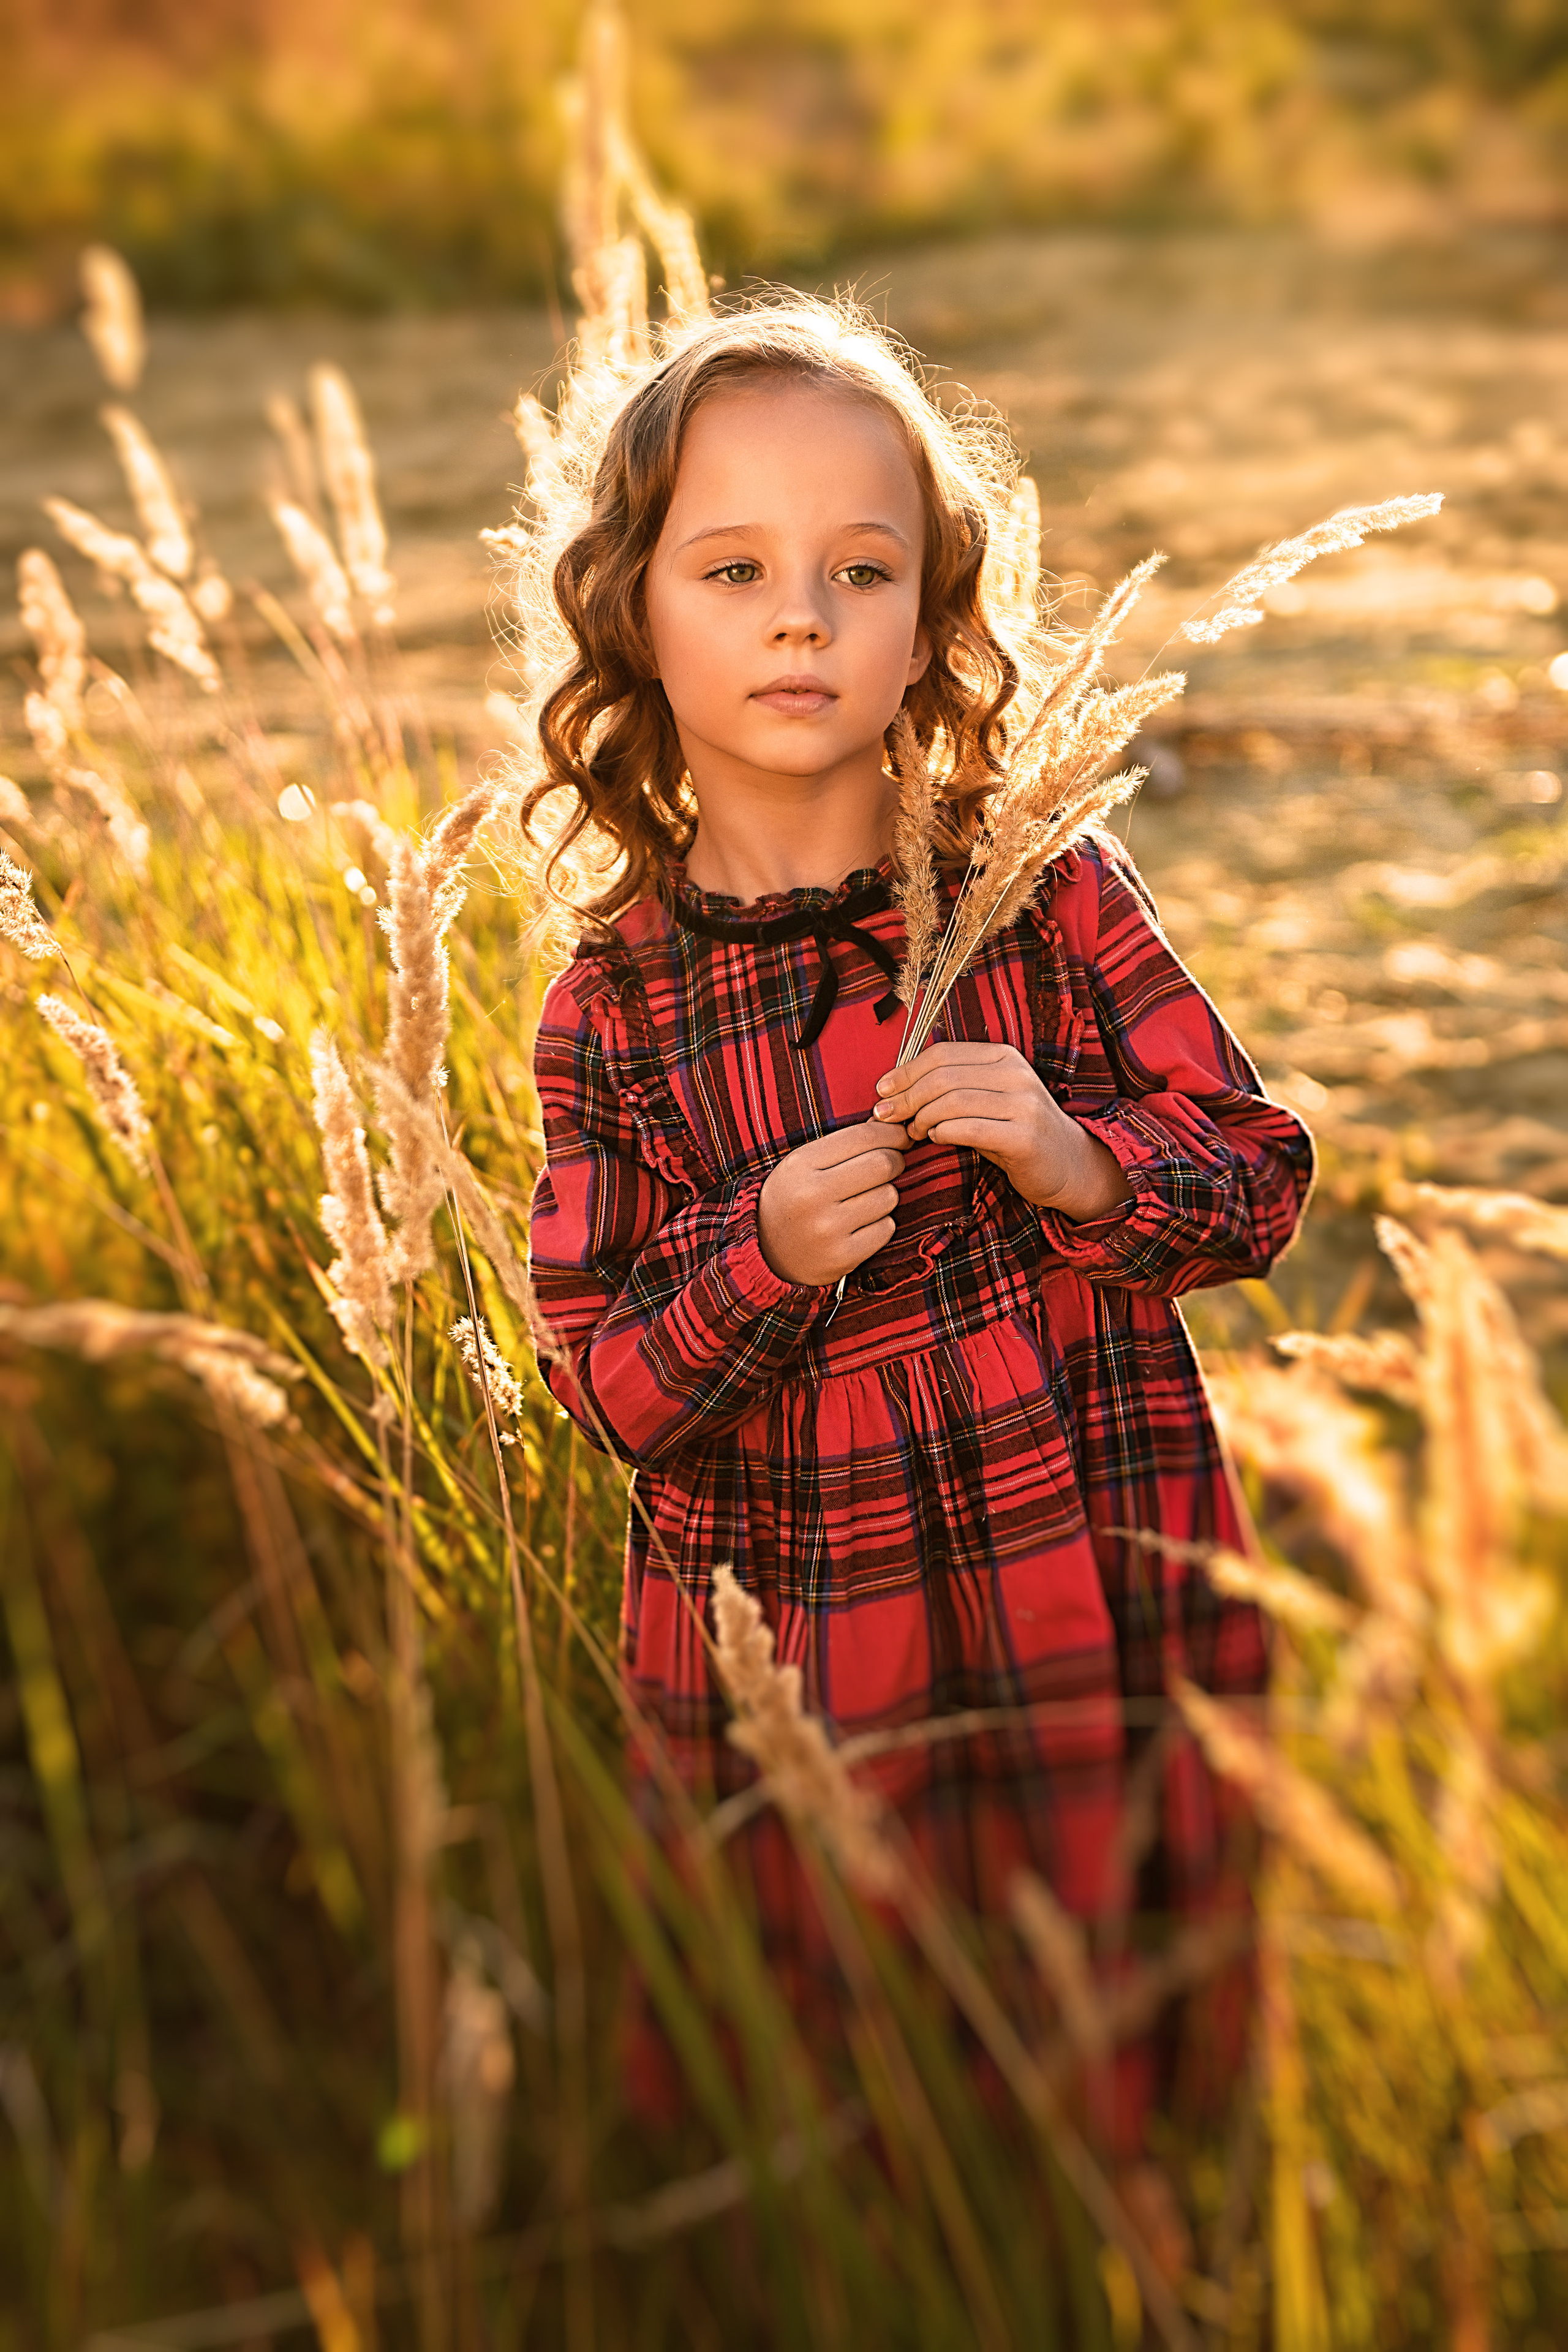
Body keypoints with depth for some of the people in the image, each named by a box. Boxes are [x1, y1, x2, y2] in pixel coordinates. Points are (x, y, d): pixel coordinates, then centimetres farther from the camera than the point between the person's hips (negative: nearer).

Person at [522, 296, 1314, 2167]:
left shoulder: (1051, 893, -5)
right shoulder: (611, 1011, -4)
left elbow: (1263, 1182, 0)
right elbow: (601, 1383, -3)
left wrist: (1083, 1164, -19)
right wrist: (764, 1261, -21)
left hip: (1106, 1618, 0)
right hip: (790, 1676, 0)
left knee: (1140, 2083, 15)